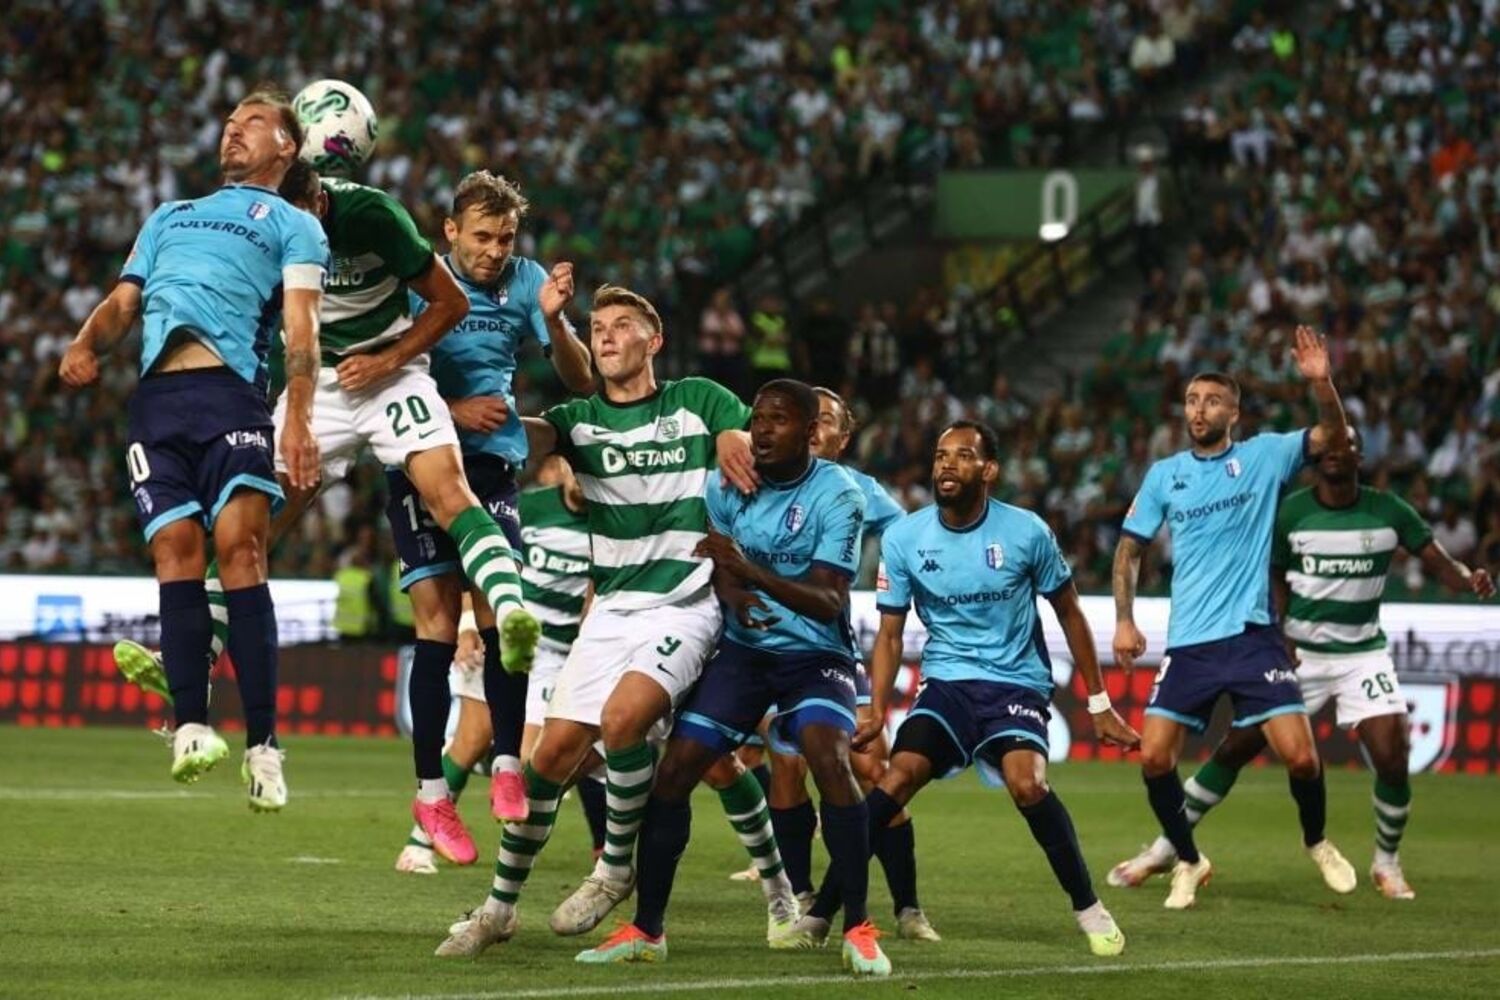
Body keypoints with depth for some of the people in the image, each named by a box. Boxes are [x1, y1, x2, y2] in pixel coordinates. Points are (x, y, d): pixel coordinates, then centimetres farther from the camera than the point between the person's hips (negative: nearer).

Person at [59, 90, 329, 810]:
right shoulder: (169, 218, 33)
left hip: (232, 392, -4)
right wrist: (86, 345, 2)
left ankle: (261, 745, -17)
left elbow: (300, 325, 4)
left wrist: (298, 418, -12)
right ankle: (190, 727, -13)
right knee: (176, 552, -10)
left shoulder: (294, 227, 18)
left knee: (240, 548, -16)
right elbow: (123, 302, 26)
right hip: (157, 396, 4)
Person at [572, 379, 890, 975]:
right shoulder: (728, 484, -2)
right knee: (673, 770, -7)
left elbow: (828, 603, -23)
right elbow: (720, 571, 3)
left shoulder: (837, 496, -15)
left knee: (831, 763, -28)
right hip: (741, 650, 4)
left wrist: (750, 570, -35)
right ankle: (646, 931, 5)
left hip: (815, 654, -4)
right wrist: (732, 594, -21)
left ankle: (858, 930, -18)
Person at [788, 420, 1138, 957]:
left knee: (1027, 784, -28)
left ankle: (1089, 909, -8)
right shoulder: (903, 538, -3)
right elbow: (890, 634, 5)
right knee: (897, 776, -22)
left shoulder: (1027, 532, -7)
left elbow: (1069, 613, 6)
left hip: (1017, 684, -2)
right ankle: (820, 915, -19)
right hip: (946, 683, 2)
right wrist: (876, 709, -10)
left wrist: (1098, 703, 8)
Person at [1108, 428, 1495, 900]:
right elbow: (1275, 578, 5)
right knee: (1235, 748, -3)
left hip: (1363, 653, 0)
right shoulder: (1290, 511, -4)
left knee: (1392, 760, -14)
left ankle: (1387, 862, 13)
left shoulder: (1388, 510, -4)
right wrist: (1277, 635, -9)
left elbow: (1438, 561, -6)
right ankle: (1165, 848, 10)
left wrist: (1469, 579, -28)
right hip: (1299, 650, 0)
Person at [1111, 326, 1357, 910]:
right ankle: (1188, 862, 15)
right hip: (1188, 643, 2)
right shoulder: (1164, 475, 7)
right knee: (1153, 758, -7)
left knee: (1300, 756, -10)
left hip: (1252, 637, -2)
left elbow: (1334, 438, -9)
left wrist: (1321, 382, -26)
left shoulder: (1263, 456, 2)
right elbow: (1129, 549, 13)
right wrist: (1124, 620, 2)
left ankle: (1317, 844, 19)